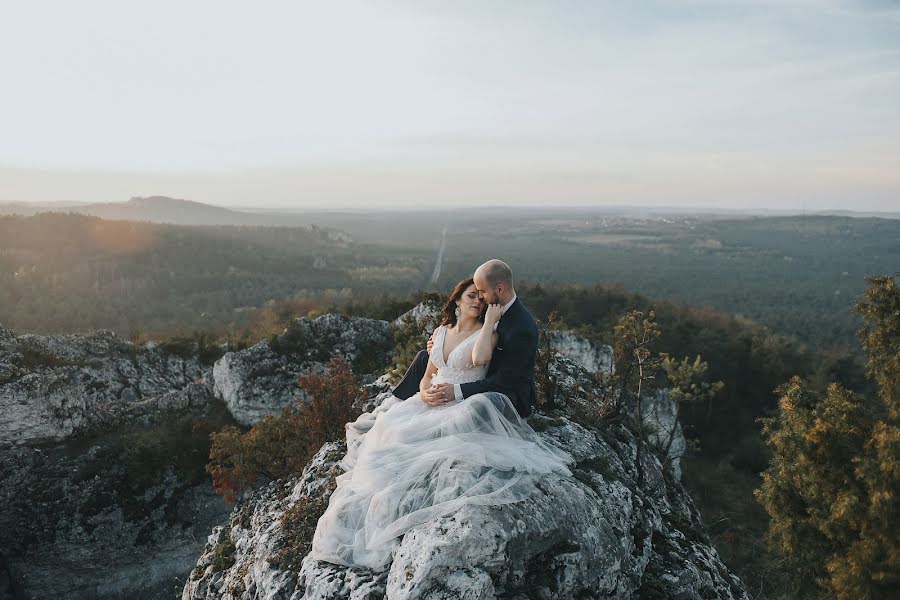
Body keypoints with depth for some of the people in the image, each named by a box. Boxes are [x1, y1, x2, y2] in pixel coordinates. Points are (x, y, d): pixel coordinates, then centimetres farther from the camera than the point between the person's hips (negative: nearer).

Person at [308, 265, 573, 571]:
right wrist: (424, 393, -5)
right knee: (389, 428, -19)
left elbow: (479, 357, -26)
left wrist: (491, 320, -15)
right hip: (430, 404, 5)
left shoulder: (486, 333, 0)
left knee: (418, 437, -31)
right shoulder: (441, 331, 16)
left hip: (463, 408, -5)